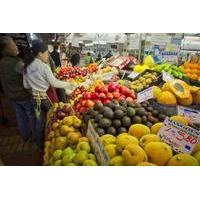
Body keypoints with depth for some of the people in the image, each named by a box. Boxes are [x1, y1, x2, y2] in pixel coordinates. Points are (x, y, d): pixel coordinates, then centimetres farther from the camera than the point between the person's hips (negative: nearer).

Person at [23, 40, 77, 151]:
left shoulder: (27, 67, 3)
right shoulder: (44, 66, -15)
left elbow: (26, 85, 7)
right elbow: (54, 83, -16)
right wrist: (68, 84, -6)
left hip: (36, 97, 6)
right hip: (46, 96, -6)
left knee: (40, 122, 16)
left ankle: (41, 147, 31)